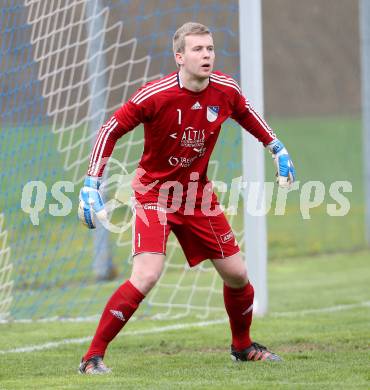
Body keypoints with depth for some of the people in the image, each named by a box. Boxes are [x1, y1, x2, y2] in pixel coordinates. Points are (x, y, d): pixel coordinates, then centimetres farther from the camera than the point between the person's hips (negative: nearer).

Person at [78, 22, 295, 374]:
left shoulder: (225, 90, -8)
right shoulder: (155, 95, -23)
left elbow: (245, 114, 16)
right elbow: (110, 130, -14)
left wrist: (277, 148, 17)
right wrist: (91, 184, -19)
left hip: (198, 194, 5)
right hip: (155, 193, -5)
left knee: (237, 275, 9)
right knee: (146, 275, -24)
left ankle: (242, 346, 36)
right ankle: (93, 357, -16)